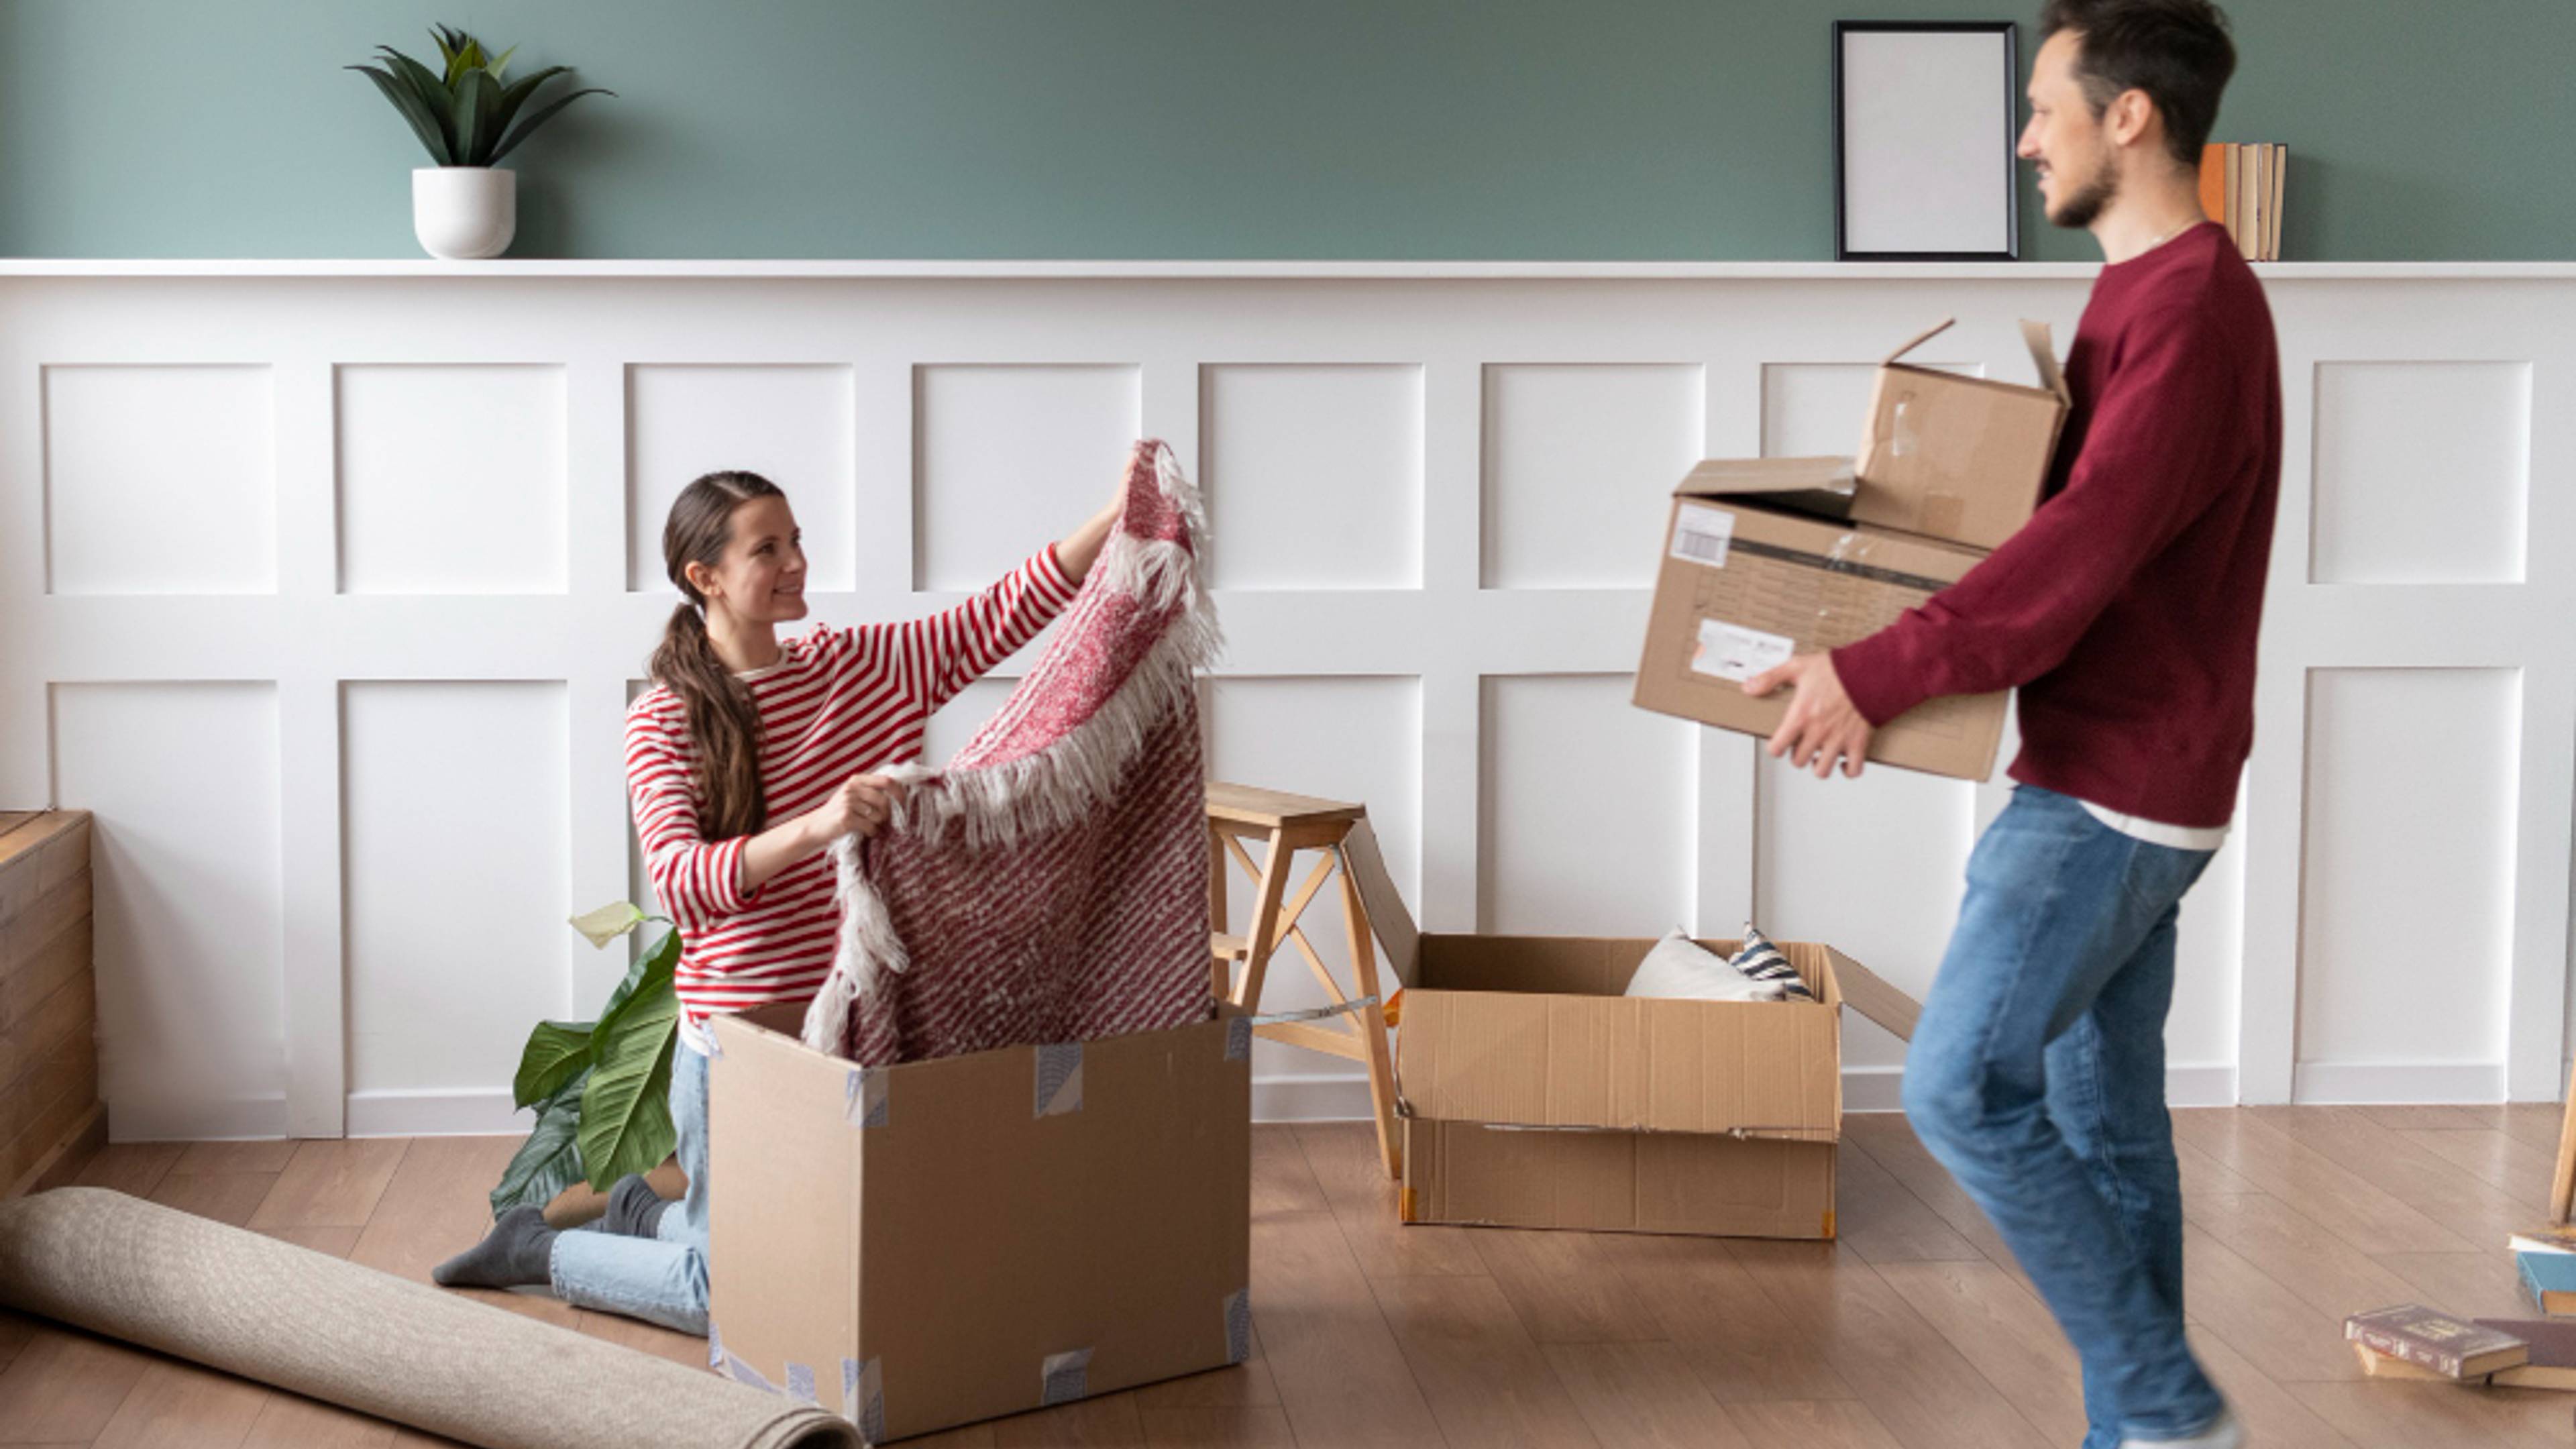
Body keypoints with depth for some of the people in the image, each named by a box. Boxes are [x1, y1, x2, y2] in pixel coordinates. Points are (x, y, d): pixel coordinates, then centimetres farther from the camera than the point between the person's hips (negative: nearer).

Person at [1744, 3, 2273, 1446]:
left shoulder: (2193, 308, -18)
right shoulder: (2145, 290, 16)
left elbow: (2078, 555, -25)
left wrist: (1876, 674, -25)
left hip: (2115, 795, -10)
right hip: (2114, 782, 10)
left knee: (1962, 1086, -10)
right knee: (2106, 1111, 11)